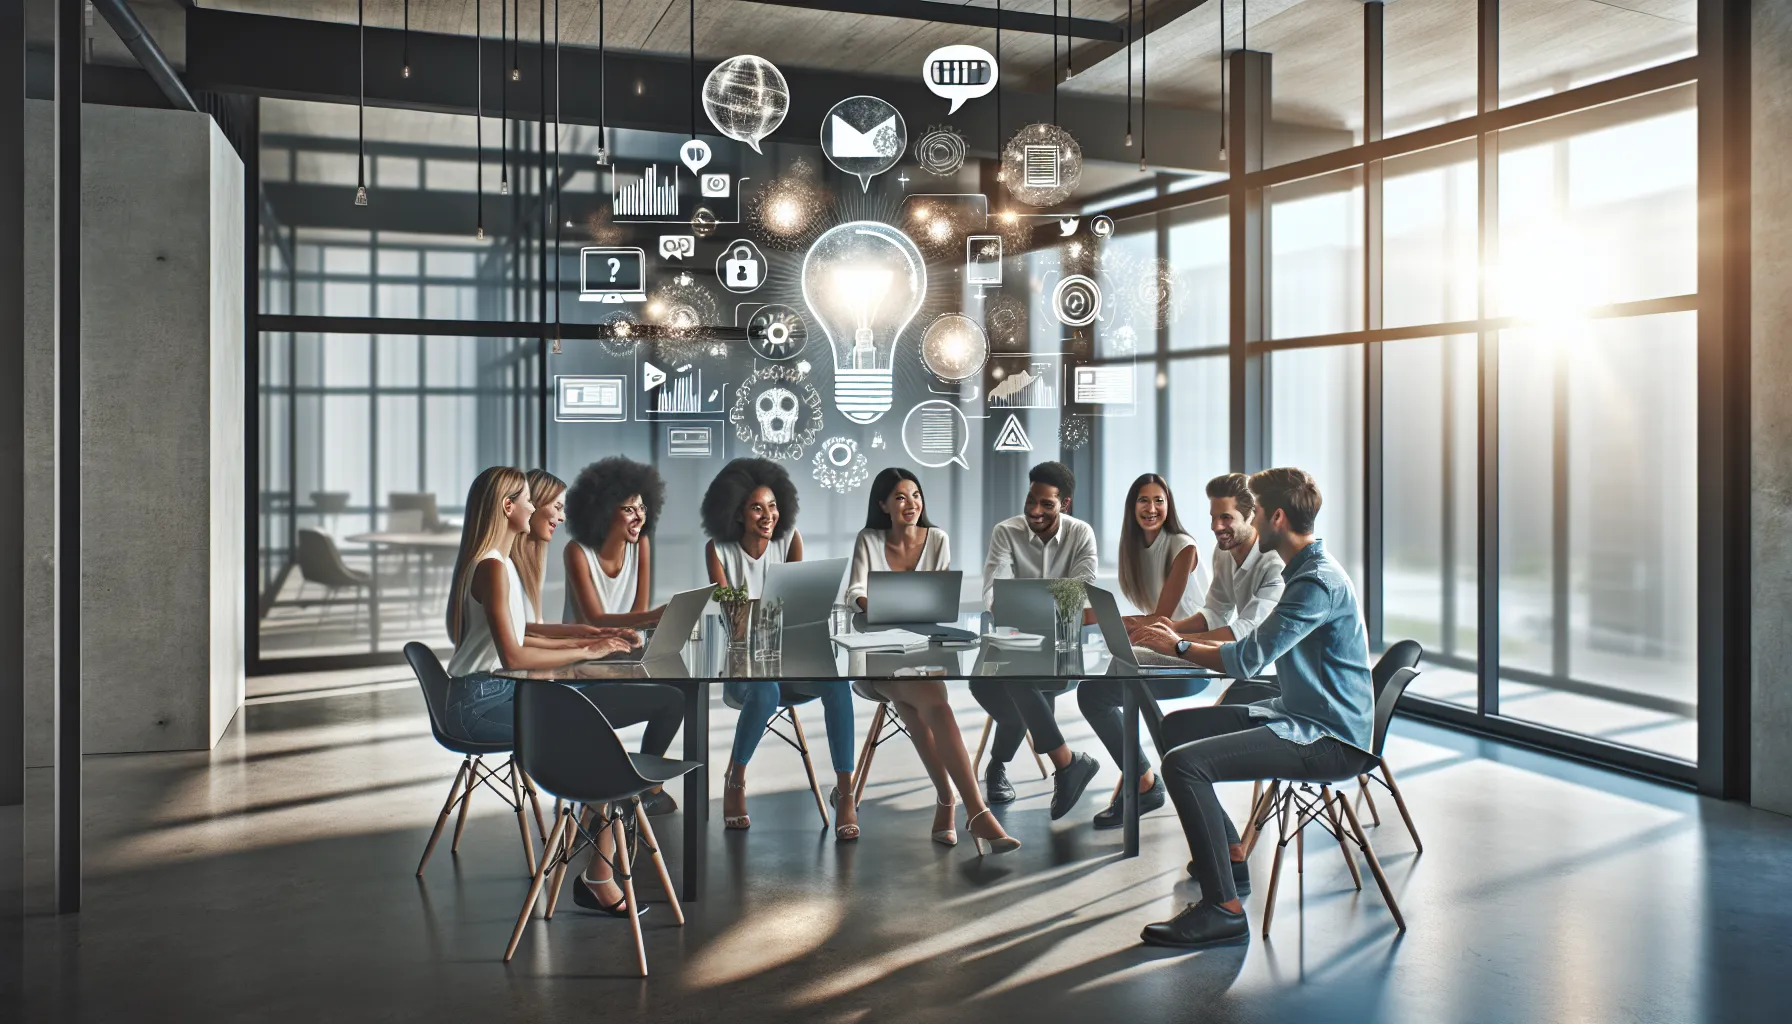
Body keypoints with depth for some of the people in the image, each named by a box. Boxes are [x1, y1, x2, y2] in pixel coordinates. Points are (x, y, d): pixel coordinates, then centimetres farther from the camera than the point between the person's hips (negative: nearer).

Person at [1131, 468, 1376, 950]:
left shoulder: (1319, 581, -21)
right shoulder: (1306, 571, 13)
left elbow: (1247, 659, -25)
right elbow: (1261, 651, 19)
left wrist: (1179, 646, -9)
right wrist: (1183, 640, 10)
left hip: (1330, 738, -11)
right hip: (1299, 713, 11)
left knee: (1183, 763, -24)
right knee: (1177, 726, 17)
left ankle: (1224, 910, -19)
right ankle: (1230, 856, 24)